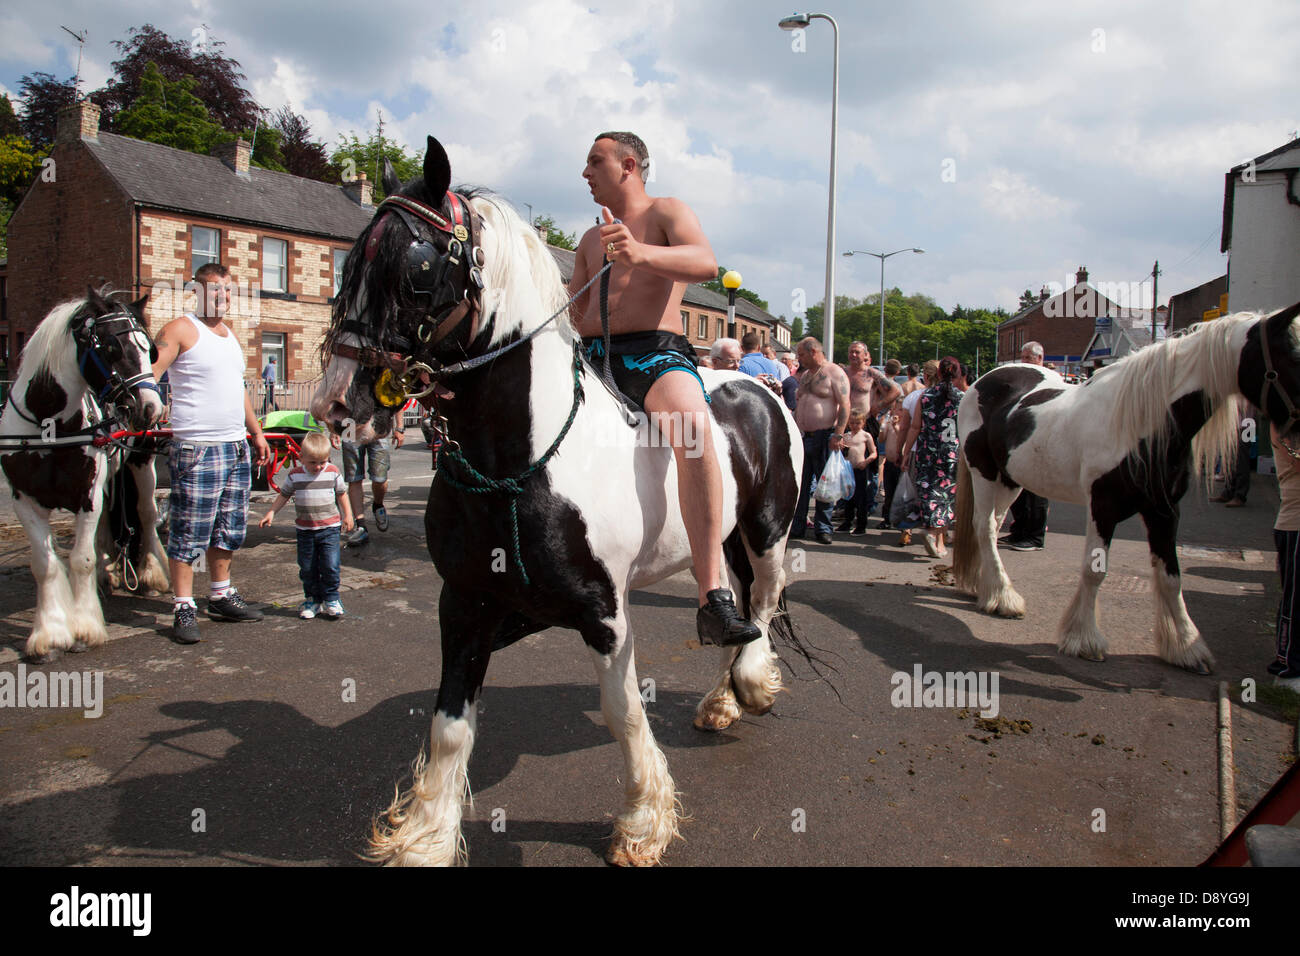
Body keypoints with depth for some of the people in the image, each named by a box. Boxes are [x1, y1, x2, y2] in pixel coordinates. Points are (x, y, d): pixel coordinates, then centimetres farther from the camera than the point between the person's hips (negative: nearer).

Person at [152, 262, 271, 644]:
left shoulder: (230, 333, 18)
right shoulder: (180, 330, -5)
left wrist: (256, 432, 26)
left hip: (237, 447, 8)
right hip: (196, 450, -8)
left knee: (229, 530, 14)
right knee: (189, 533, -3)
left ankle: (221, 597, 26)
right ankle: (183, 608, 4)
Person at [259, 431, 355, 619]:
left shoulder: (333, 473, -3)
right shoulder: (294, 475, -2)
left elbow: (341, 494, 10)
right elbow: (284, 495, 10)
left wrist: (347, 515, 10)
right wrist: (271, 512, 3)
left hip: (329, 528, -1)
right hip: (305, 530, 1)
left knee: (330, 566, -7)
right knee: (307, 568, 6)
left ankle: (331, 599, 8)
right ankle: (312, 599, 21)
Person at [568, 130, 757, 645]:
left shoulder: (667, 212, 7)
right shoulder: (589, 240, 26)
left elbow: (706, 263, -14)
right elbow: (572, 313, 27)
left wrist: (642, 253, -32)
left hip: (656, 352, -7)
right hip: (591, 356, 7)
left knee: (693, 427, -37)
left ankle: (714, 599, -44)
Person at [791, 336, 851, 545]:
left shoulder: (834, 373, -6)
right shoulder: (804, 376, 18)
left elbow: (844, 405, -12)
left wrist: (838, 434, -20)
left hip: (825, 438, -6)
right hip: (803, 437, 7)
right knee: (799, 484, 5)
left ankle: (822, 528, 9)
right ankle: (796, 526, 11)